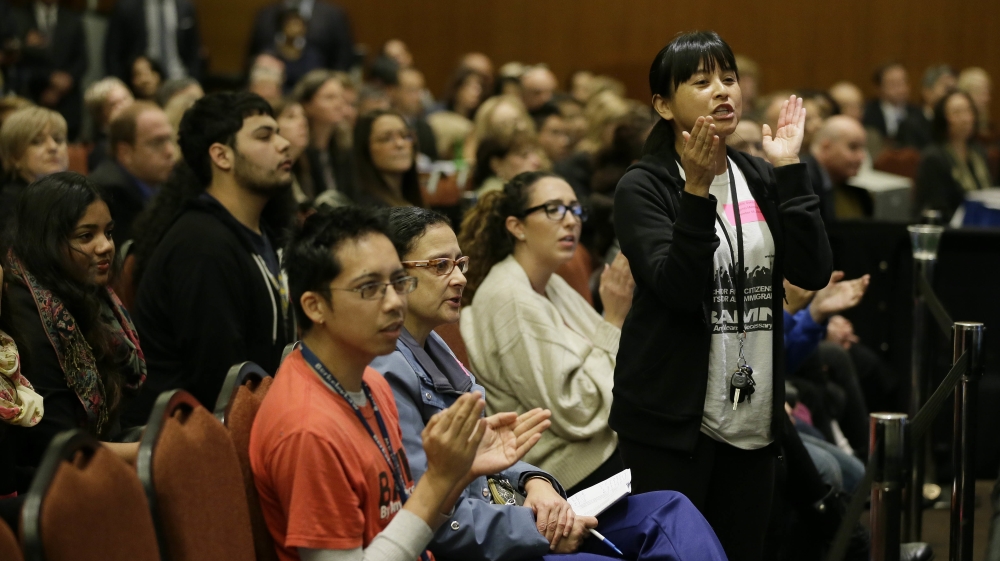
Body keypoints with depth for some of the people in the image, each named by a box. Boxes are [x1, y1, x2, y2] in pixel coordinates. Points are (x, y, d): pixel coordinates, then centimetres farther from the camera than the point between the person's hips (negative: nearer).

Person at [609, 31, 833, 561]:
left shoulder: (761, 179, 10)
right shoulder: (643, 188, -5)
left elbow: (813, 272, -3)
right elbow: (679, 290, -18)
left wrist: (789, 171, -9)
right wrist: (697, 190, -26)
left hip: (754, 416, 5)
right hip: (671, 419, -5)